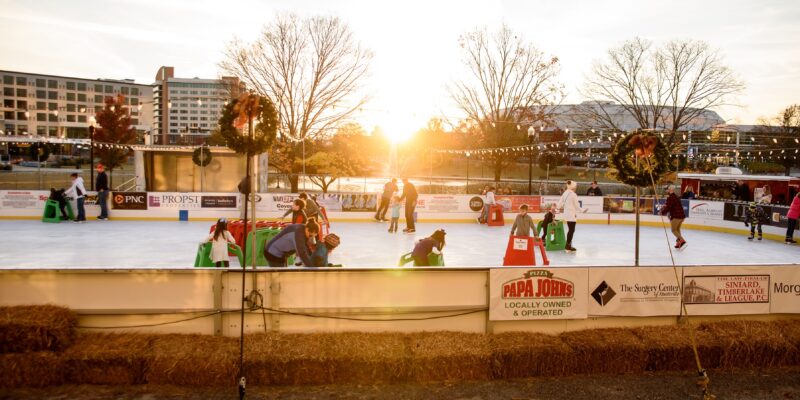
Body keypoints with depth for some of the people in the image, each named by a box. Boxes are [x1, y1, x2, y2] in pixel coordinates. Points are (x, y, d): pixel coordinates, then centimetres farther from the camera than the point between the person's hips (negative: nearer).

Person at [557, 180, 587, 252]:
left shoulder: (565, 193, 5)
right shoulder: (573, 195, -17)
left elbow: (560, 202, 11)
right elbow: (576, 206, -11)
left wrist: (559, 207, 31)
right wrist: (582, 210, 3)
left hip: (566, 213, 8)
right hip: (572, 214, -8)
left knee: (570, 230, 17)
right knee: (572, 230, 0)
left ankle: (568, 244, 21)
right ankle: (568, 246, 2)